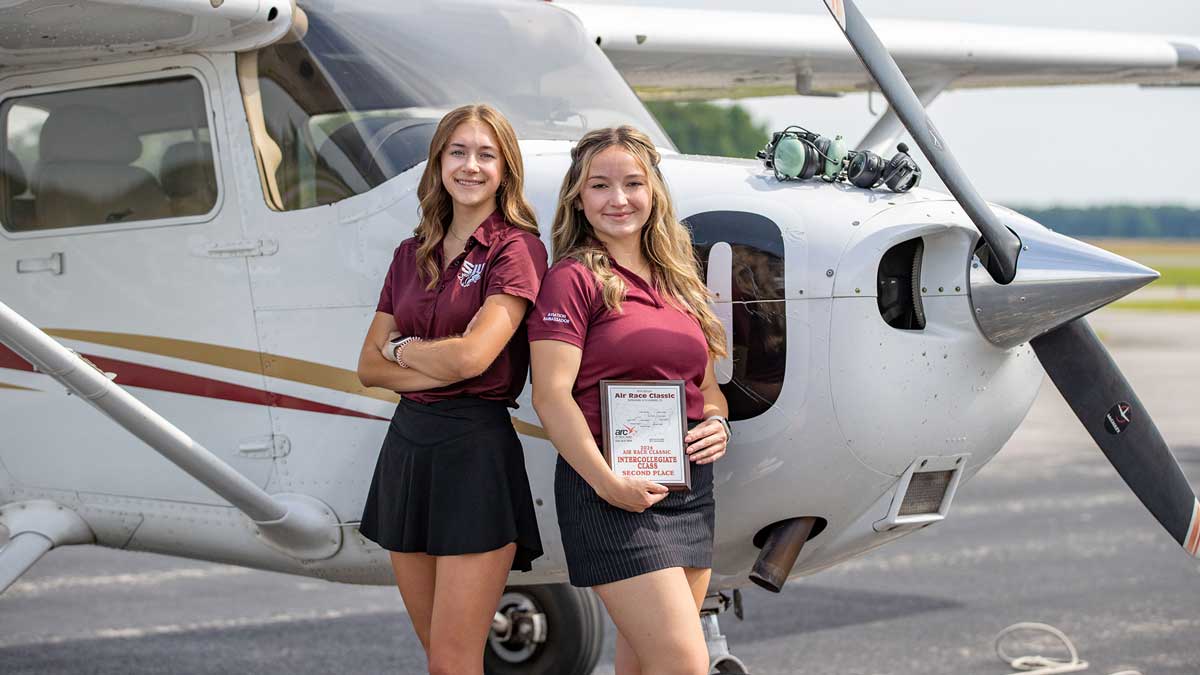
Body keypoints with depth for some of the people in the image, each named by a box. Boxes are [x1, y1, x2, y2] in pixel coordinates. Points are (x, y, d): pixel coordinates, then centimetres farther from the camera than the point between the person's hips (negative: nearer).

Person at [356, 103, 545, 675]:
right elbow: (369, 367, 8)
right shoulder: (411, 255, 13)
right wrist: (440, 366, -9)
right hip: (408, 442, 7)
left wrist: (401, 349, 0)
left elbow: (471, 355, -18)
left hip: (476, 448, -6)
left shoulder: (517, 250, -6)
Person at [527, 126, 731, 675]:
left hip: (690, 484, 7)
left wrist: (716, 423, 2)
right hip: (612, 492, -7)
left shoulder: (678, 282, 16)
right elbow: (551, 394, -13)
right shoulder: (574, 279, -5)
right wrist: (607, 482, -20)